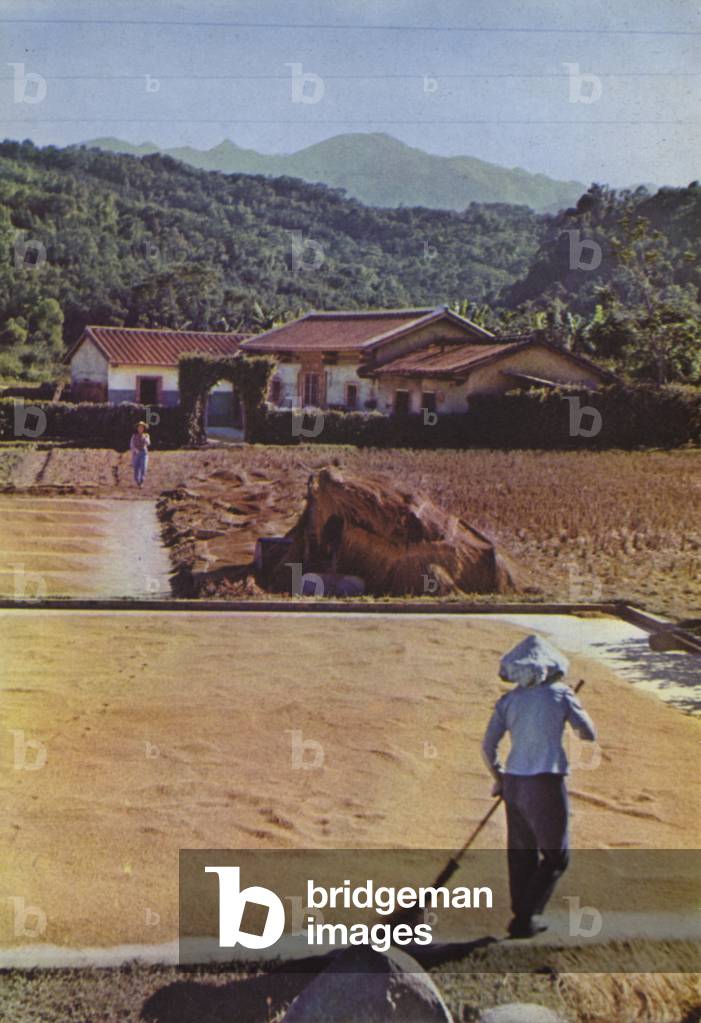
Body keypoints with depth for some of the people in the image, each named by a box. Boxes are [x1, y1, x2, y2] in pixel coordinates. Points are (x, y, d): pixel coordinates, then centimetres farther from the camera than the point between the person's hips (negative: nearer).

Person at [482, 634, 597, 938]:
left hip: (514, 784, 4)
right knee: (556, 856, 9)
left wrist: (498, 777, 17)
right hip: (546, 784, -4)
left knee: (522, 855, 17)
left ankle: (522, 915, 23)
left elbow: (488, 746, 2)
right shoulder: (560, 694, -6)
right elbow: (589, 735, 3)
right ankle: (525, 916, 3)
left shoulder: (508, 700, 3)